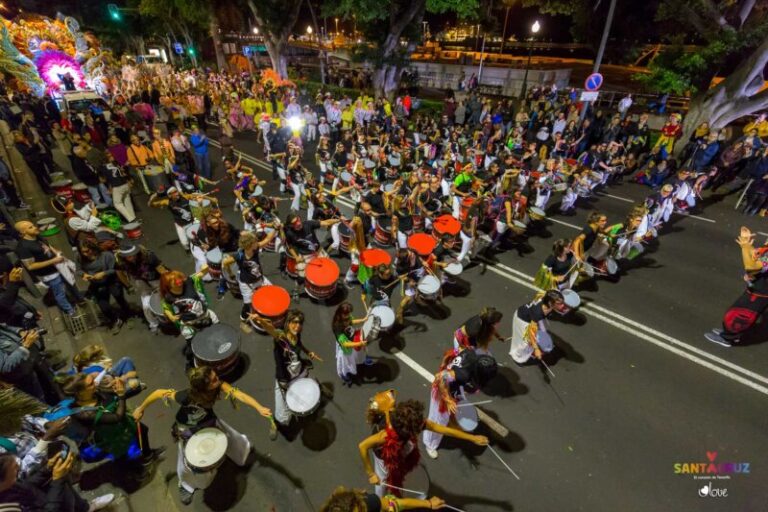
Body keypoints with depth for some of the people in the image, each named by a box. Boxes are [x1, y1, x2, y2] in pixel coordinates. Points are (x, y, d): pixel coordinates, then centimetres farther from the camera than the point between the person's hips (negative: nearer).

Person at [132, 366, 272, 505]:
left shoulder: (219, 386, -38)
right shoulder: (186, 397, -45)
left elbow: (238, 394, -47)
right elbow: (159, 393, -33)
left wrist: (259, 408, -59)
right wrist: (141, 409, -17)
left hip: (208, 419, 3)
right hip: (187, 429, -2)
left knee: (230, 437, 15)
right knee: (189, 461, 16)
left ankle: (242, 450, 53)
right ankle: (186, 486, 52)